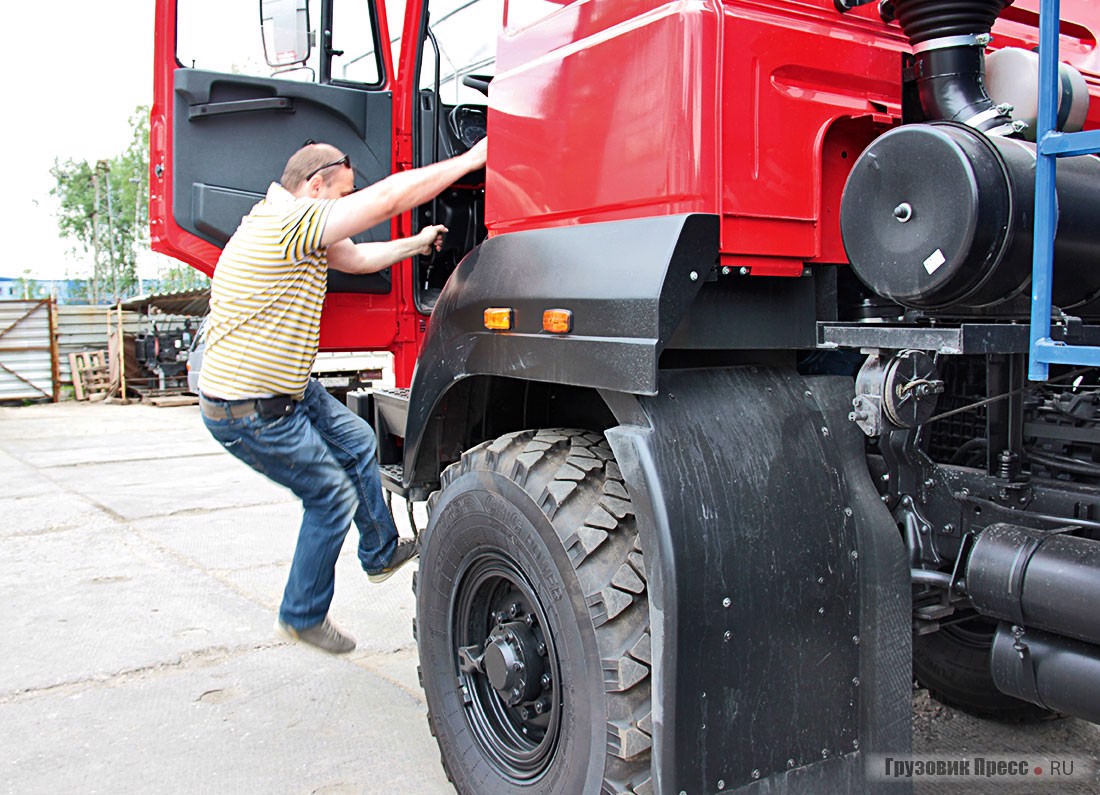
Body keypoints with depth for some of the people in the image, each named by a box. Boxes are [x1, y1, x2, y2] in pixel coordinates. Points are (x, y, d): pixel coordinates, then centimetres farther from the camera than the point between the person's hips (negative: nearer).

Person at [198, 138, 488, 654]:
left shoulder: (294, 225, 6)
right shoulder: (286, 223, -25)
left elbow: (356, 257, 21)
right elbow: (389, 197, -27)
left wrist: (416, 244, 24)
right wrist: (470, 160, -21)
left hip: (291, 389, 11)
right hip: (251, 414, -11)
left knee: (357, 442, 22)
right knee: (332, 499, 1)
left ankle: (381, 553, 40)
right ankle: (302, 616, 21)